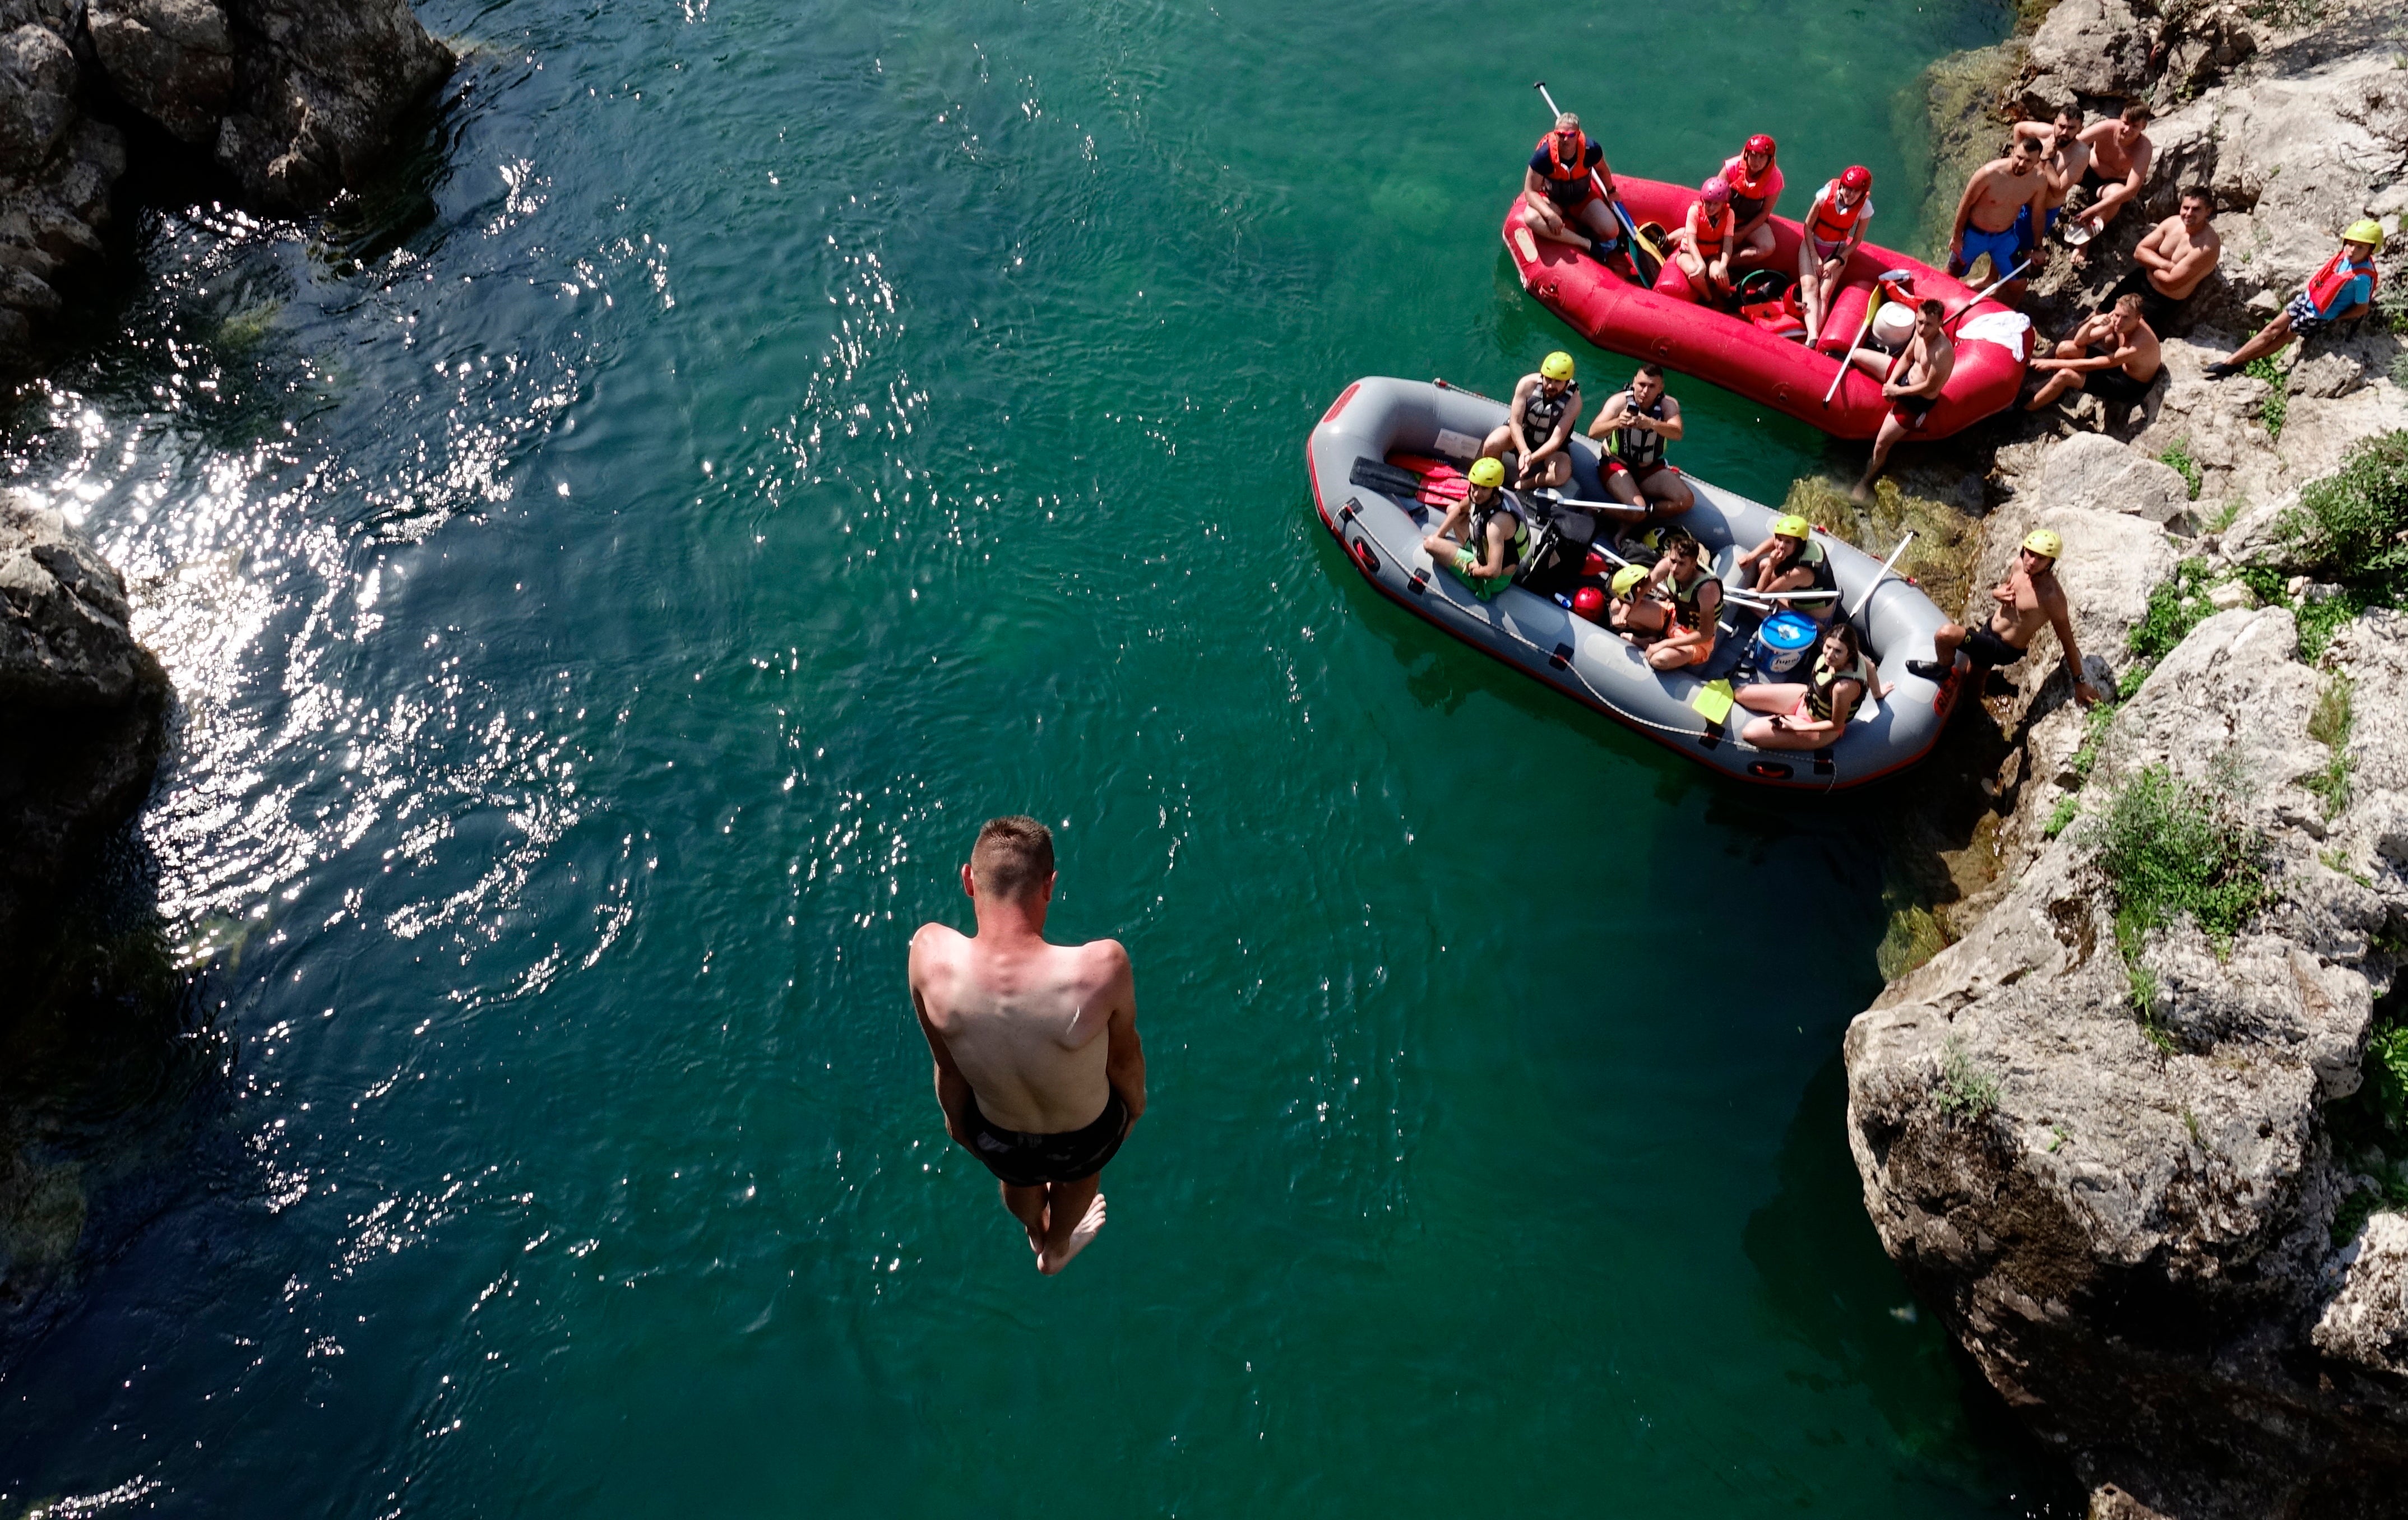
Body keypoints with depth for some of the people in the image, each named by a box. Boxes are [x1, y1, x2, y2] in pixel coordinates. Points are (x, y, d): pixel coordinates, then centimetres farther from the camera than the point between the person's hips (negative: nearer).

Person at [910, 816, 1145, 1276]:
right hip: (1086, 1138, -1)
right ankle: (1057, 1250, 71)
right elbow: (1123, 1057, -17)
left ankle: (1037, 1235, 75)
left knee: (1018, 1178, 40)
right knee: (1080, 1177, 38)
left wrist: (956, 1121, 9)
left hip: (999, 1144, 2)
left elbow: (947, 1070, -14)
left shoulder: (932, 954, -34)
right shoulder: (1102, 967, -41)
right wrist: (1136, 1103, 7)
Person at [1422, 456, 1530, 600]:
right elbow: (1459, 509, 13)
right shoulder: (1478, 497, -13)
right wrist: (1438, 535, 8)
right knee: (1452, 509, 19)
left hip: (1494, 581, -9)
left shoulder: (1497, 522, -39)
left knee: (1431, 544, -17)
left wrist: (1473, 570, -22)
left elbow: (1493, 571, -42)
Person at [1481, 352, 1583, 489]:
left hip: (1550, 446, -1)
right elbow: (1515, 422, -22)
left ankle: (1517, 487, -16)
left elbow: (1556, 439, -27)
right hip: (1521, 433, 1)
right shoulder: (1528, 384, -24)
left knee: (1562, 474, -31)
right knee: (1492, 445, -30)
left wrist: (1532, 458, -43)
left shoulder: (1574, 401, -26)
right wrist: (1524, 451, -39)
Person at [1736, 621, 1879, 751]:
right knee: (1740, 694, 4)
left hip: (1819, 727, -7)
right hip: (1807, 697, 7)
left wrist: (1797, 727, -19)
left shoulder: (1844, 687, -41)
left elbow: (1837, 725, -26)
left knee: (1750, 734, -20)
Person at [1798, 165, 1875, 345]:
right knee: (1810, 286, -25)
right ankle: (1813, 337, -42)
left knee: (1824, 295, -18)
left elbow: (1856, 241, -3)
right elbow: (1808, 226, -8)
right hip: (1812, 244, 0)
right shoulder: (1827, 194, -16)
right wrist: (1815, 257, -11)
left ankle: (1811, 343, -36)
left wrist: (1836, 262, -14)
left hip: (1837, 252, 0)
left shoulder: (1865, 208, -14)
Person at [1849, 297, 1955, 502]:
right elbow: (1906, 358, 3)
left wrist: (1898, 391, -18)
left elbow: (1930, 387, -27)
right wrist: (1891, 381, -11)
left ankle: (1866, 482, 17)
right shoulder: (1921, 332, -14)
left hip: (1918, 401, -8)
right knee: (1856, 355, 10)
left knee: (1881, 444, -9)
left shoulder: (1943, 351, -36)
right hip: (1905, 376, 8)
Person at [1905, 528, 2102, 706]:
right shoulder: (2020, 564, -10)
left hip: (2005, 650, -7)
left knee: (1946, 633, -28)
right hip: (1989, 631, 7)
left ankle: (1943, 668, 1)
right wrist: (1998, 594, -13)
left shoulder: (2051, 595, -30)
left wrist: (2079, 683, -12)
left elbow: (2067, 640, -20)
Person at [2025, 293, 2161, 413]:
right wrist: (2091, 323, -32)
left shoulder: (2139, 344, -38)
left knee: (2064, 376, -24)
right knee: (2065, 348, -8)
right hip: (2120, 366, 8)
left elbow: (2092, 365, -30)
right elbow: (2079, 342, -9)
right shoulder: (2116, 322, -17)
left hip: (2131, 385, -7)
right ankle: (2056, 394, 16)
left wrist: (2053, 363, -25)